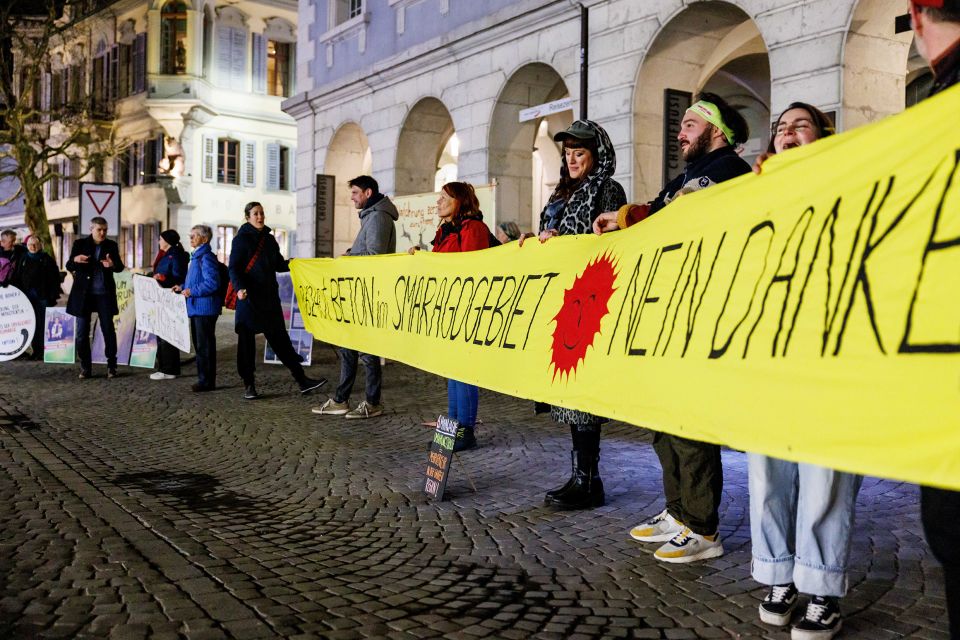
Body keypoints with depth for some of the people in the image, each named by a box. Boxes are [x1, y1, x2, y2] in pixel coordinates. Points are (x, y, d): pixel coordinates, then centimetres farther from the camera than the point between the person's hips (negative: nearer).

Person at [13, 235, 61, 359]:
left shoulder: (46, 259, 1)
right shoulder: (23, 259, 11)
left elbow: (54, 278, -3)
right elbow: (16, 277, 12)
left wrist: (53, 296, -9)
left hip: (43, 297, -3)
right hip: (27, 297, 3)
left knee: (43, 324, -2)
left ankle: (44, 349, 2)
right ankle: (36, 349, 10)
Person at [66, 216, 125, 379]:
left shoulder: (111, 245, 4)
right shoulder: (80, 244, 2)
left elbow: (120, 267, 0)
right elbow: (69, 266, -1)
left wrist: (112, 265, -23)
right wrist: (75, 260, -25)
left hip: (104, 294, 0)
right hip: (83, 294, 0)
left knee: (109, 330, 1)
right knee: (82, 332, 3)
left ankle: (111, 365, 10)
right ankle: (85, 367, 12)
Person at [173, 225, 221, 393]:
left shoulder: (206, 257, -15)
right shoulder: (196, 256, 17)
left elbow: (212, 283, -23)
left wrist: (192, 291, -19)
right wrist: (183, 287, 12)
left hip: (205, 308, -10)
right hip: (196, 308, 10)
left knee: (205, 345, -4)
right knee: (199, 344, 15)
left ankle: (207, 381, 3)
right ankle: (204, 379, 23)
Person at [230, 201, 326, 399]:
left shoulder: (269, 239, 15)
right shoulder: (241, 239, -3)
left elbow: (279, 264, 18)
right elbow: (233, 268, -10)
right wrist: (239, 288, -27)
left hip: (270, 297, 5)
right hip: (249, 297, -5)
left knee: (280, 339, 6)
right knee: (247, 341, 2)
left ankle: (302, 380, 5)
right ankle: (249, 385, 12)